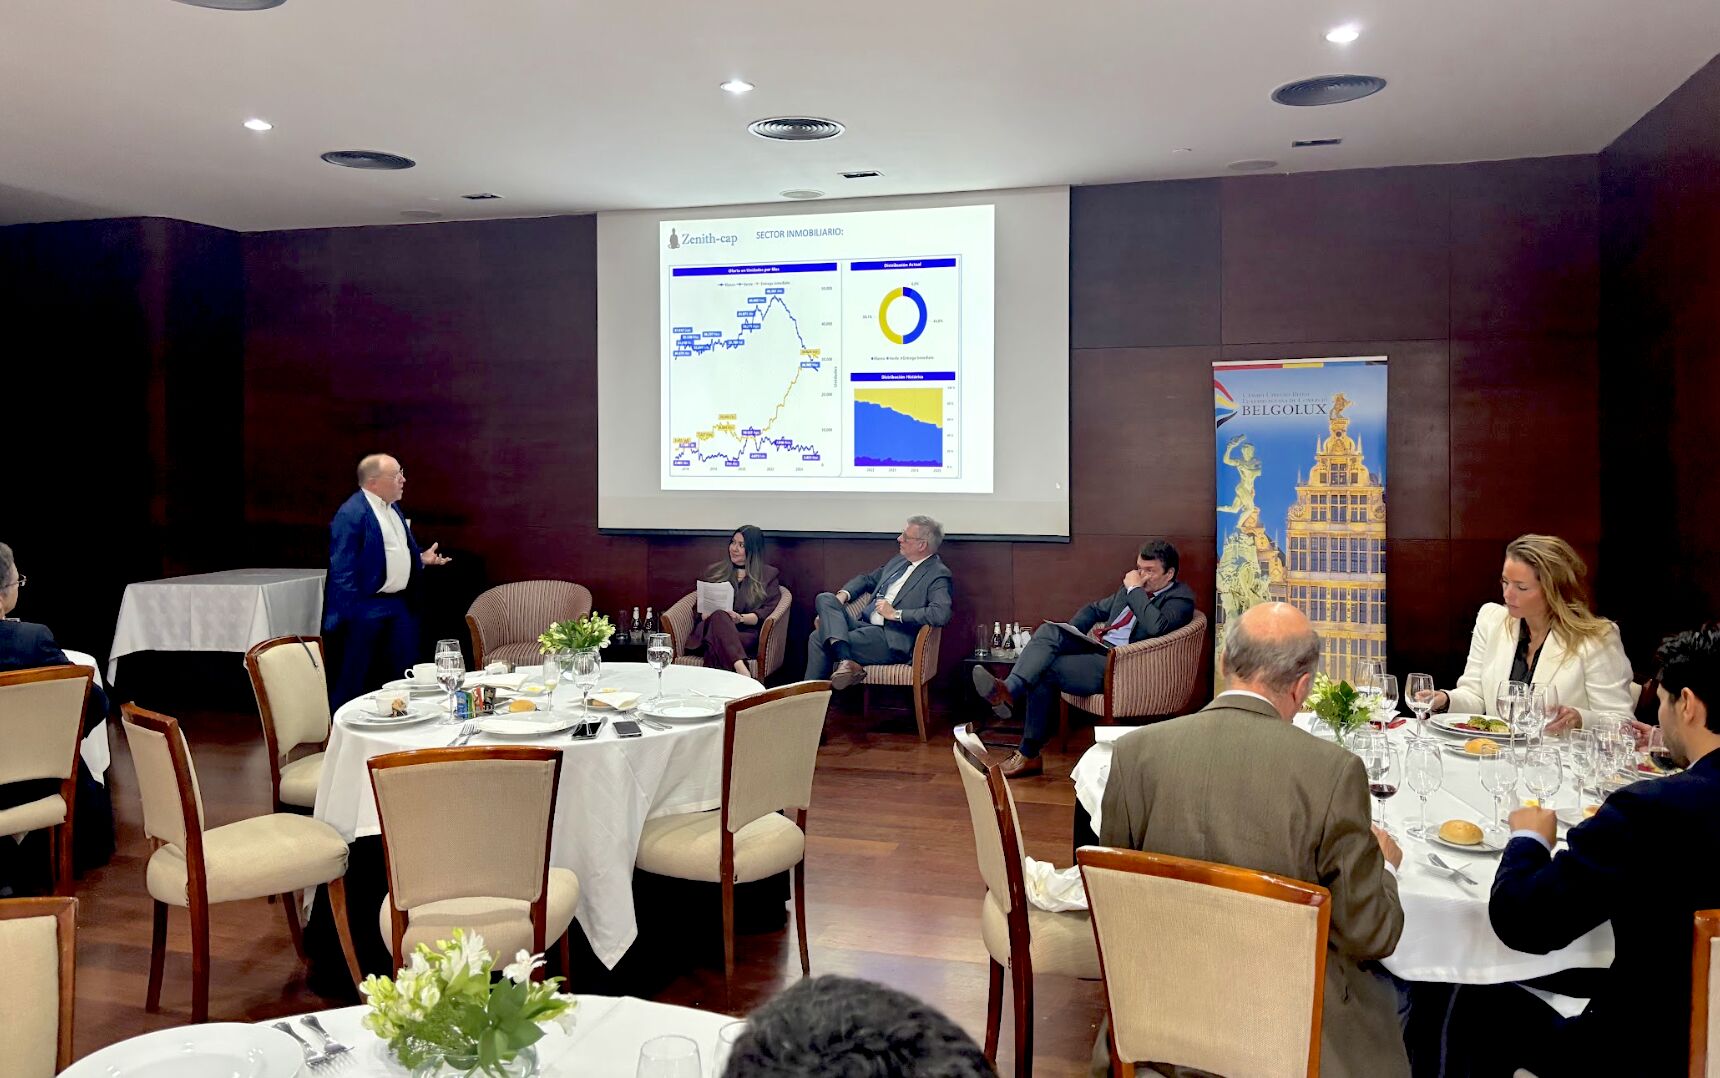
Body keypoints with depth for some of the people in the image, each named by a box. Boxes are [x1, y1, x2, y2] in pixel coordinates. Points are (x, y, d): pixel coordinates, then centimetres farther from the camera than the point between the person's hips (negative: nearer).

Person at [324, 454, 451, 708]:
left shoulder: (393, 507, 13)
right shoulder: (351, 514, -15)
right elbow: (342, 570, -18)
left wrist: (422, 558, 8)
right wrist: (350, 615, -21)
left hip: (398, 603, 9)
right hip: (366, 608, -9)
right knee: (352, 680, 1)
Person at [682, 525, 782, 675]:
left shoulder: (768, 574, 18)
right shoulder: (714, 571, 25)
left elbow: (767, 612, 5)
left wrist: (740, 618, -12)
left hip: (746, 632, -1)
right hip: (710, 628, 1)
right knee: (719, 616, -38)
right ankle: (741, 668, -57)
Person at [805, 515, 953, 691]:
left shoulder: (938, 574, -9)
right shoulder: (898, 561, 16)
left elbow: (941, 614, -24)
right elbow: (868, 579, 29)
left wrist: (896, 614, -20)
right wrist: (844, 594, 8)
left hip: (891, 640, -8)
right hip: (864, 626, 9)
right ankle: (846, 661, -25)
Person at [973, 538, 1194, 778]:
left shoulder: (1181, 598, -2)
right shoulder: (1130, 588, 22)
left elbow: (1157, 627, -24)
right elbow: (1095, 608, 32)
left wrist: (1134, 590, -13)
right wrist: (1068, 634, 13)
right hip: (1093, 646, 7)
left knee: (1044, 670, -22)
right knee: (1048, 631, -21)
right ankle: (1008, 690, -36)